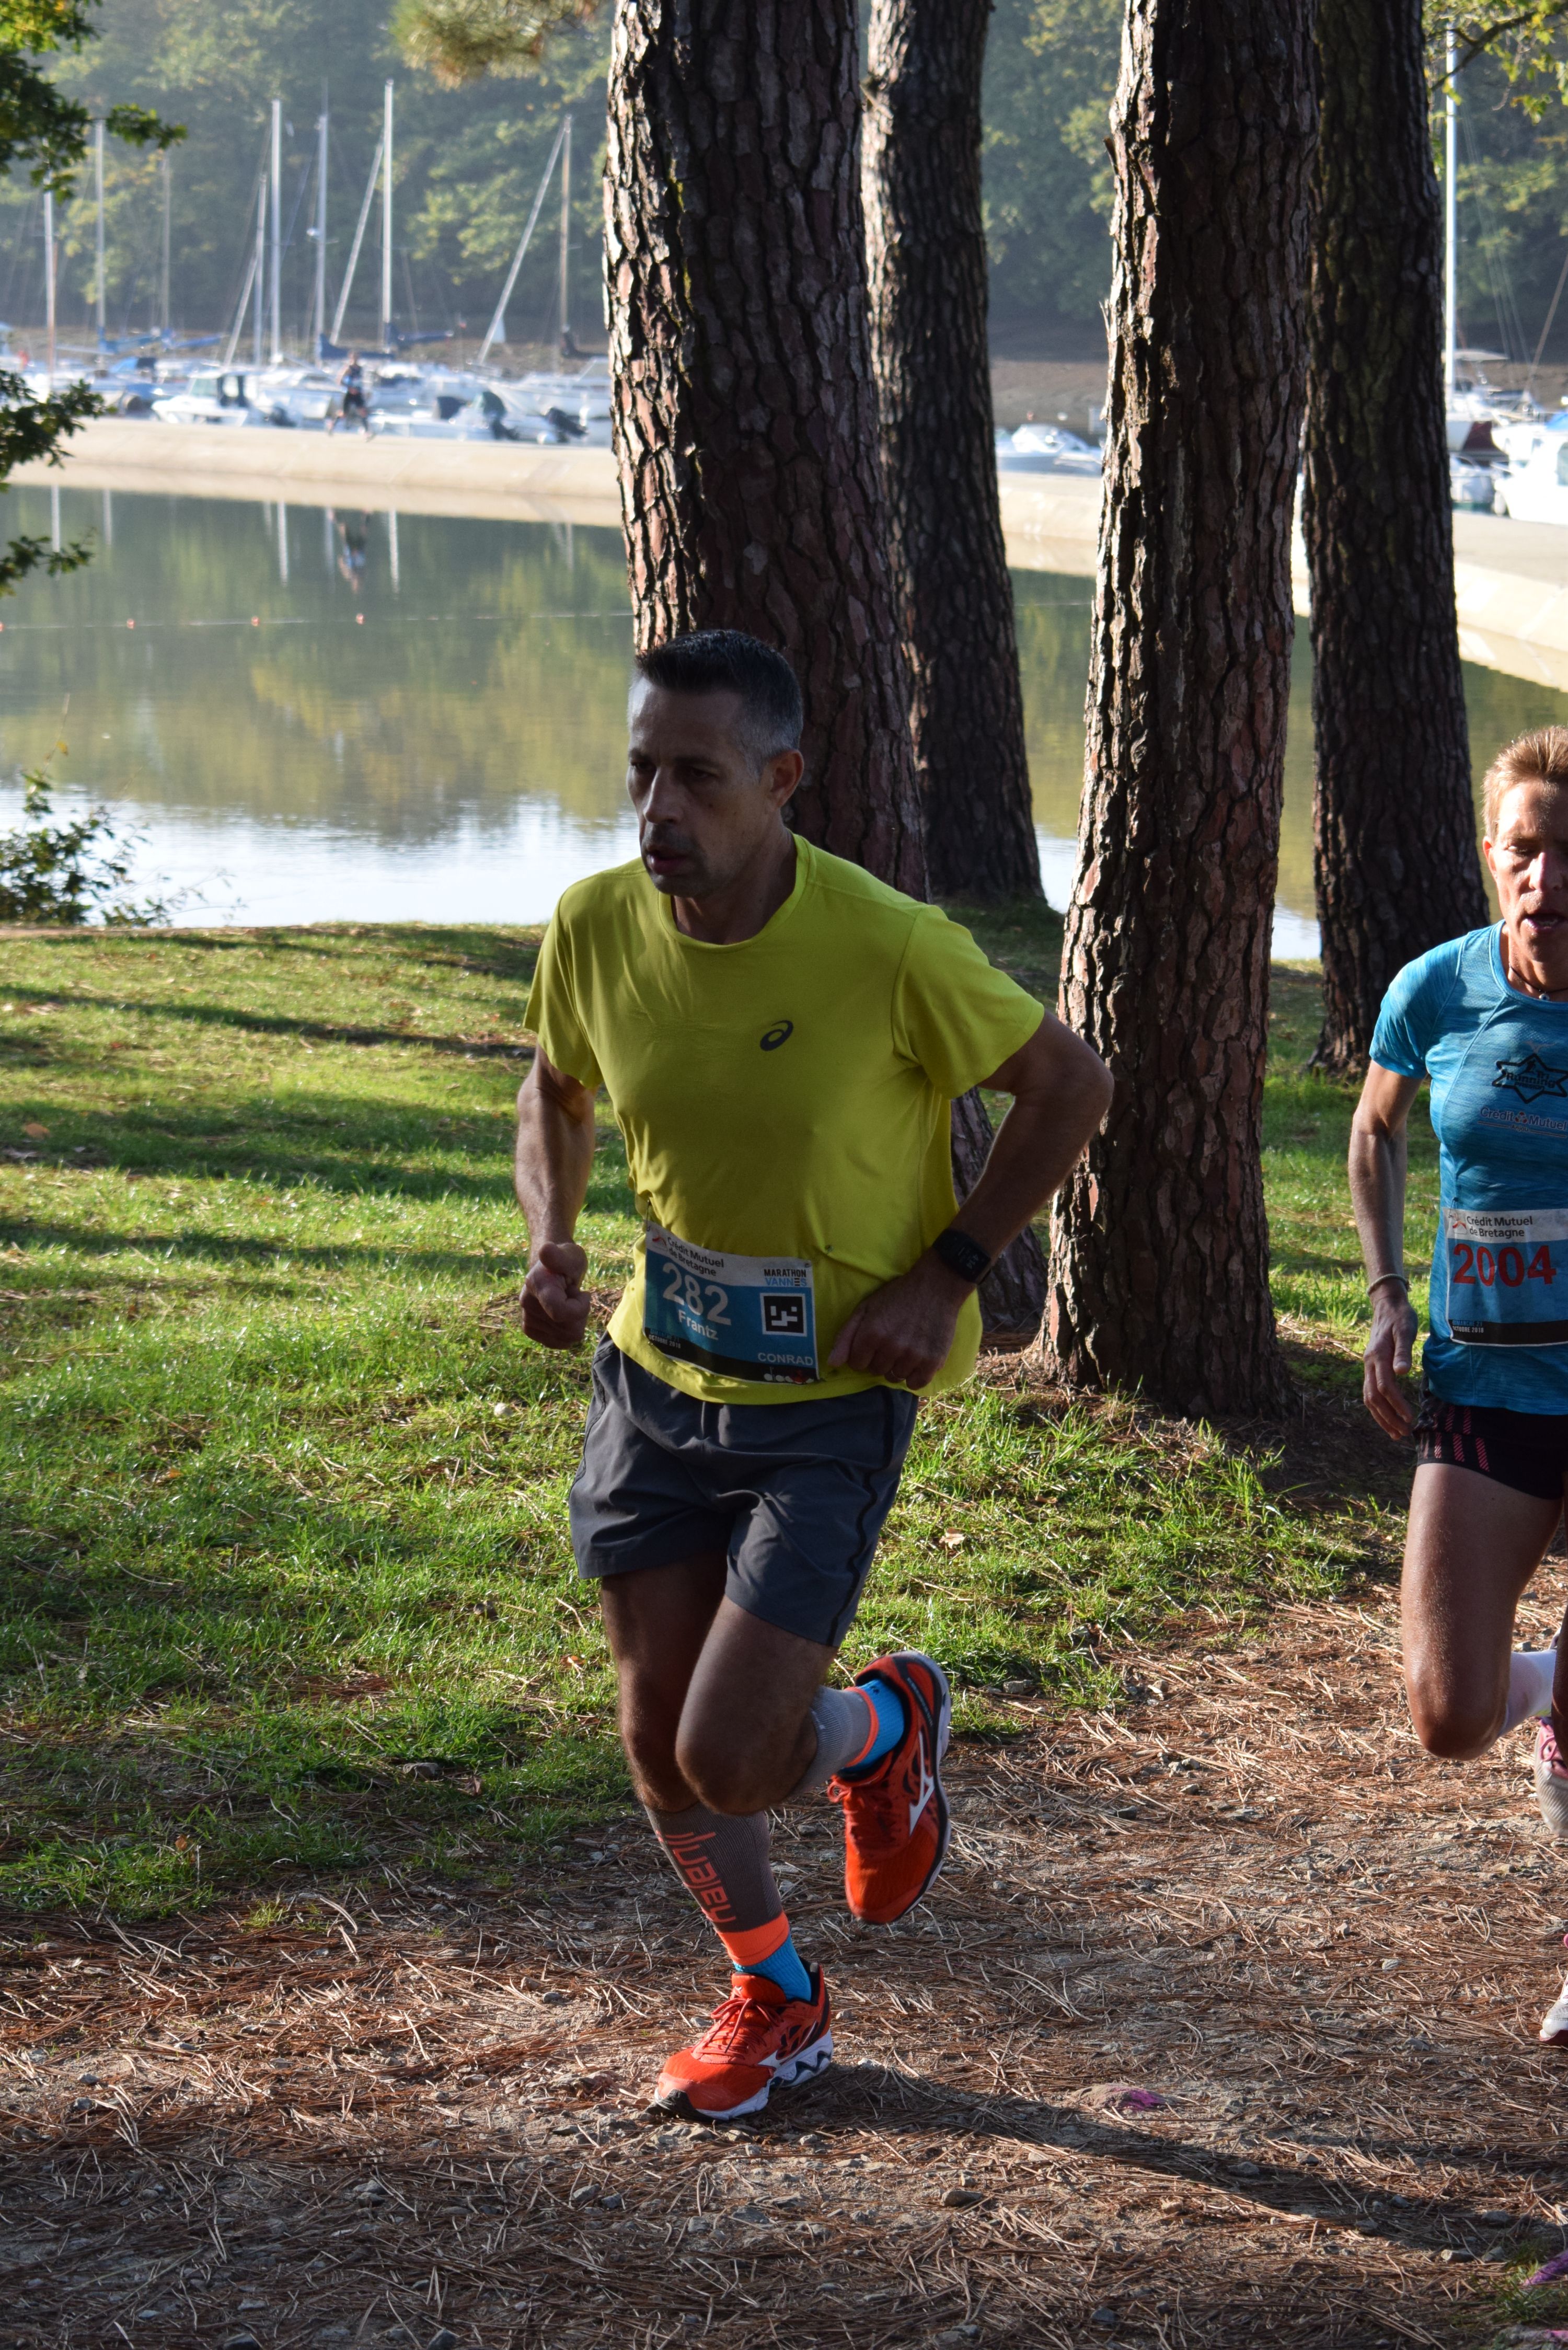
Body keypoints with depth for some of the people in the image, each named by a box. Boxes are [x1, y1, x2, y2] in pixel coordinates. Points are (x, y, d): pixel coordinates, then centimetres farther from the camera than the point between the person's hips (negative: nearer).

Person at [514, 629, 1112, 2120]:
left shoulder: (889, 949, -24)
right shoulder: (596, 928, -11)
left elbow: (1069, 1087, -9)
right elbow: (554, 1093, 11)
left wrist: (946, 1275, -14)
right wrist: (548, 1241, -8)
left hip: (832, 1398, -4)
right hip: (655, 1377, 5)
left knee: (730, 1761, -11)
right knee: (658, 1741, 10)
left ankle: (886, 1724, 25)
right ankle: (775, 2002, 36)